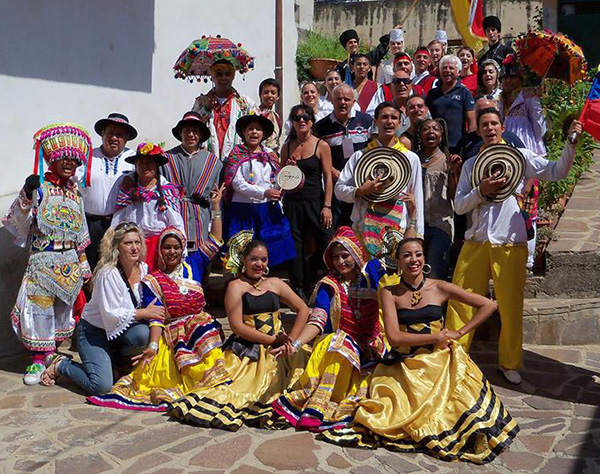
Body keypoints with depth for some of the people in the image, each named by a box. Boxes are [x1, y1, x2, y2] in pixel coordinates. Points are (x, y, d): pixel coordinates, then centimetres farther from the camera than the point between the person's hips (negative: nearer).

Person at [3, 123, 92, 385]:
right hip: (43, 258, -5)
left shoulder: (75, 191, 10)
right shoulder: (39, 187, -6)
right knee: (39, 305, -5)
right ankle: (39, 358, 5)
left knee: (62, 306, 12)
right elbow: (18, 221, -14)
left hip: (69, 260, 5)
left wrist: (83, 262, 15)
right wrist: (26, 194, -29)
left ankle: (51, 350, 29)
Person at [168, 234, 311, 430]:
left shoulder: (274, 283, 13)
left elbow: (303, 310, 14)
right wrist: (272, 339, -12)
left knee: (299, 358, -19)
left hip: (276, 349, 5)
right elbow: (237, 326, -8)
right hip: (247, 350, -5)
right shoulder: (236, 286, 1)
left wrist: (291, 341, -1)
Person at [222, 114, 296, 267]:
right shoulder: (237, 154, -1)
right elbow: (237, 183, -12)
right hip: (244, 210, -4)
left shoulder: (270, 154, 12)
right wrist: (263, 193, -20)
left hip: (269, 209, 4)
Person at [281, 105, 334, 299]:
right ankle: (298, 287, 17)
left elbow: (328, 177, -3)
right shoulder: (287, 147, 9)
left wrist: (327, 206, -10)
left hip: (315, 202, -3)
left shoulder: (321, 146, 0)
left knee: (325, 243, -7)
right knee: (295, 246, 6)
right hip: (292, 202, 3)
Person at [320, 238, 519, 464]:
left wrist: (460, 332, 0)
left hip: (439, 361, 1)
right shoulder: (390, 293, 2)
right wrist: (437, 336, -9)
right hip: (404, 366, 0)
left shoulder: (439, 288, 3)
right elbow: (394, 337, -9)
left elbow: (489, 305, 6)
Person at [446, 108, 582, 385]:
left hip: (511, 244, -2)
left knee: (511, 307, 4)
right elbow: (458, 206, 6)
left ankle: (509, 364, 21)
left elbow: (557, 172, -5)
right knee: (460, 302, 1)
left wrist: (570, 143, -19)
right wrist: (481, 191, -10)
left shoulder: (520, 156, 5)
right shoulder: (471, 165, 12)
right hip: (476, 242, 2)